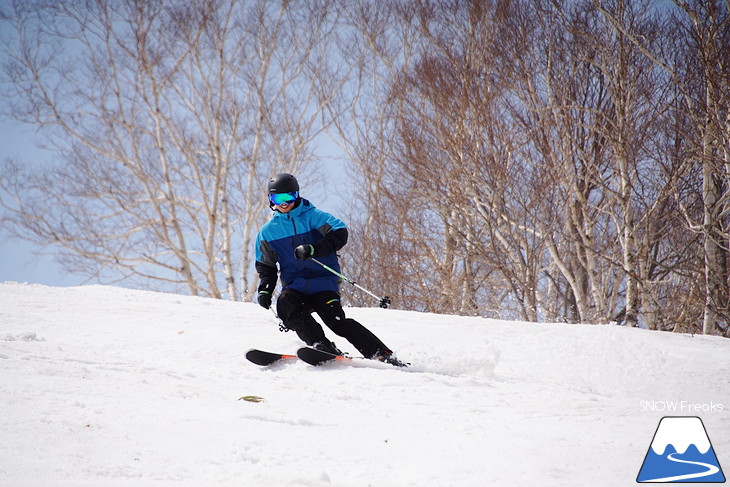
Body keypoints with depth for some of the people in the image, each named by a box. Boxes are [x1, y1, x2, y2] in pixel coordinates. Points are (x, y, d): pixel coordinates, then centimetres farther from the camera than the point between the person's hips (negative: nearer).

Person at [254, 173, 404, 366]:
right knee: (285, 305, -31)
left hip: (323, 284, -3)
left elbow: (339, 234, -13)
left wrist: (312, 249, -26)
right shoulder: (268, 232, 13)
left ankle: (383, 354, -23)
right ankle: (321, 345, -40)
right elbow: (266, 266, 24)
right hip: (294, 286, 3)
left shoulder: (313, 216, 2)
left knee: (336, 320, -23)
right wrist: (265, 289, 5)